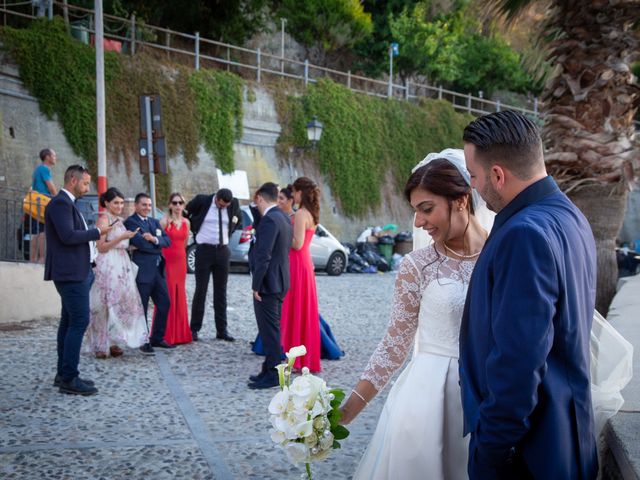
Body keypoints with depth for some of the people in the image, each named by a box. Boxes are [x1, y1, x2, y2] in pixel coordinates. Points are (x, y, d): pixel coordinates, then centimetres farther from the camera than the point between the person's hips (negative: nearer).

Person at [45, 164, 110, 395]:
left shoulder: (66, 203, 17)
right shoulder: (61, 203, -15)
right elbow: (68, 236, -23)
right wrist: (97, 232, -14)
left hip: (74, 272, 11)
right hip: (71, 273, -11)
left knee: (69, 322, 13)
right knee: (79, 321, -12)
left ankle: (63, 374, 19)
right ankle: (69, 379, -9)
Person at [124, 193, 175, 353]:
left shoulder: (154, 222, 18)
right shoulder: (130, 222, -6)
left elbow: (167, 241, 6)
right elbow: (140, 243, -19)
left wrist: (154, 239, -14)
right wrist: (159, 246, -4)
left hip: (158, 270, 8)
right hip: (142, 271, -7)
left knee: (164, 304, 9)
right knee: (141, 308, 1)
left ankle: (157, 338, 21)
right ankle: (143, 342, 10)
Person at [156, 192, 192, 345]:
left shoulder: (186, 222, 9)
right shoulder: (165, 221, -6)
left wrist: (179, 253, 12)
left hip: (181, 261, 5)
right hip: (167, 261, -5)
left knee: (180, 296, 10)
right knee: (168, 296, -4)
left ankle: (180, 333, 17)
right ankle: (167, 335, 2)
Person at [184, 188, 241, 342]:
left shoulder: (234, 204, 0)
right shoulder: (201, 201, -8)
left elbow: (237, 221, 20)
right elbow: (185, 214, 8)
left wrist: (228, 234, 9)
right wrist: (196, 230, 5)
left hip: (223, 251, 3)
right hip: (204, 250, -3)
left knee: (221, 292, 6)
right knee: (200, 290, -2)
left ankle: (222, 330, 11)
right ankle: (194, 329, 5)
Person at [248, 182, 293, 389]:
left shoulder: (269, 220, -19)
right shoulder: (284, 218, 11)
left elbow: (263, 256, -22)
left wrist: (256, 285, -18)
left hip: (268, 283, -10)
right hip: (279, 282, 10)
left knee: (269, 330, -3)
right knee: (272, 329, 16)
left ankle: (272, 375, 2)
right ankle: (270, 370, 25)